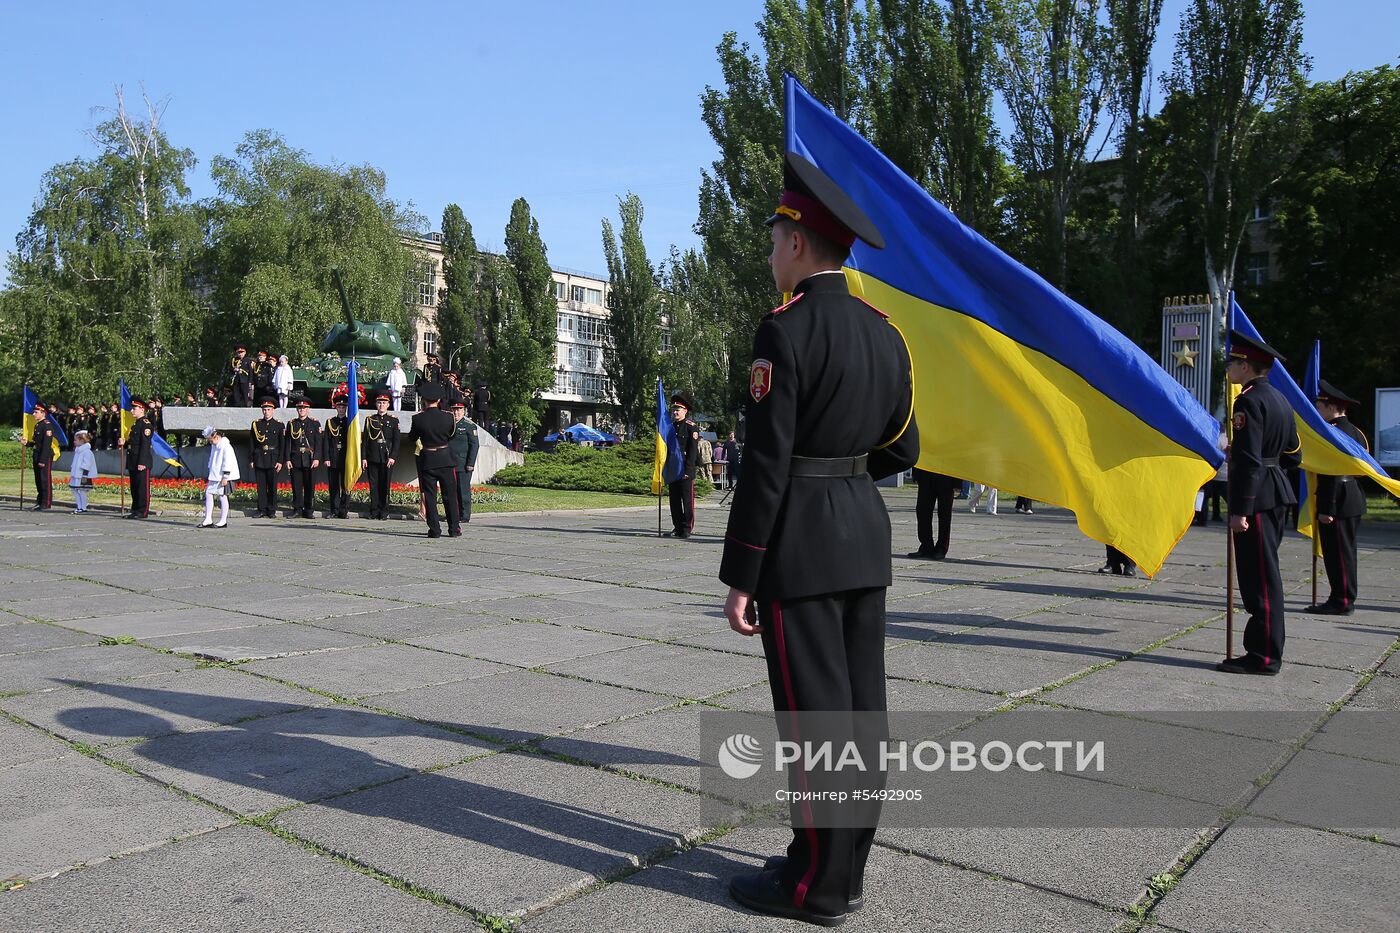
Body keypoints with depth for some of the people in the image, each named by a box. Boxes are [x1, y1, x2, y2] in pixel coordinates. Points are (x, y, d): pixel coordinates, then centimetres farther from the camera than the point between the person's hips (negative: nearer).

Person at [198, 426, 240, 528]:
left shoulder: (225, 446, -16)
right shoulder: (214, 446, 13)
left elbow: (227, 462, -19)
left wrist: (225, 477, -21)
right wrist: (210, 475, 23)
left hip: (223, 477, -9)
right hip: (214, 476, 9)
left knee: (222, 496, -3)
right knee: (208, 493, 5)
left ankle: (223, 521, 6)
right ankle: (208, 520, 8)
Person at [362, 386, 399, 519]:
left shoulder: (393, 420, 5)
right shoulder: (370, 419, 9)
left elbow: (396, 441, 1)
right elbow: (365, 440, 7)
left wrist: (392, 457, -9)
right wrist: (363, 458, 1)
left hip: (387, 457, -1)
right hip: (372, 457, 1)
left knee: (385, 484, 2)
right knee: (374, 484, 3)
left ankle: (384, 511, 8)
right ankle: (374, 511, 8)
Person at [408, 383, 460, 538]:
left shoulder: (418, 419, -9)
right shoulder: (447, 417, -6)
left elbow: (411, 439, 6)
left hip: (427, 460, -1)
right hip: (446, 459, 1)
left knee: (430, 496, 5)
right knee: (450, 495, 9)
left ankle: (434, 529, 3)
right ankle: (454, 528, 11)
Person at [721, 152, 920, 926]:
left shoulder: (786, 331, -14)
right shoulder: (883, 331, 10)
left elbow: (765, 463, -17)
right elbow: (903, 450, 15)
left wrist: (739, 577, -12)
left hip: (800, 542, -8)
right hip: (865, 530, 8)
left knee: (812, 713, 1)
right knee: (861, 707, 12)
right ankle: (845, 866, 25)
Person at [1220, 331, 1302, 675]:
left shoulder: (1249, 402, -14)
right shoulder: (1278, 398, 15)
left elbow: (1249, 460, -21)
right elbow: (1293, 454, 20)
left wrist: (1240, 510, -21)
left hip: (1257, 498, -10)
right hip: (1276, 494, 10)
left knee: (1259, 577, -6)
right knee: (1264, 574, 15)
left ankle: (1264, 656, -1)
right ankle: (1264, 648, 22)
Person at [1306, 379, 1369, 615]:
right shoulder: (1353, 431, 15)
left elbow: (1333, 472, -21)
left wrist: (1327, 508, -21)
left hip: (1338, 503, -10)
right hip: (1353, 501, 10)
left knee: (1338, 553, -4)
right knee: (1343, 552, 15)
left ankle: (1341, 601, 0)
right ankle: (1345, 599, 23)